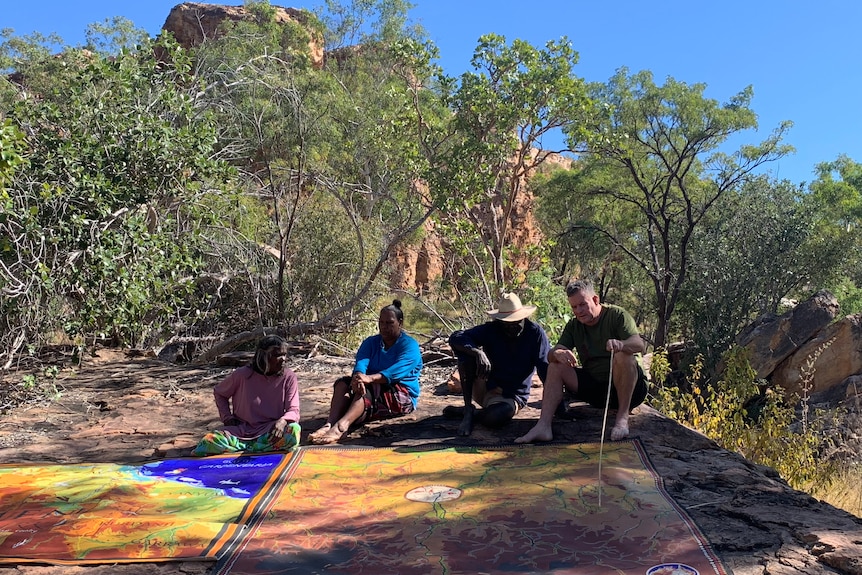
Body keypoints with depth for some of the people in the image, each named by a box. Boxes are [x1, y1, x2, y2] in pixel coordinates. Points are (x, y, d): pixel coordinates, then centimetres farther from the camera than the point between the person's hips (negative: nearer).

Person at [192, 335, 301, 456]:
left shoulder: (289, 377, -5)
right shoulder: (243, 374, -4)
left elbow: (293, 410, -9)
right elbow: (218, 393, 14)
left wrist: (283, 421, -33)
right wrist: (227, 417, -2)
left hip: (270, 431, 0)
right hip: (241, 430, 1)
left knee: (294, 430, -35)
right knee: (211, 441, -29)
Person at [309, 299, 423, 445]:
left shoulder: (410, 345, -5)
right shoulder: (371, 342, 11)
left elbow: (396, 370, -24)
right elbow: (361, 363, -10)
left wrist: (370, 378, -41)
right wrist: (358, 376, -35)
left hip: (402, 396, -5)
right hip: (373, 391, 6)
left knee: (367, 389, -33)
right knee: (343, 383, -19)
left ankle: (341, 427, -59)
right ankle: (329, 424, -44)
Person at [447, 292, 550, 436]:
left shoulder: (536, 333, -9)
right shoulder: (491, 330, -8)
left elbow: (546, 368, -10)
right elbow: (455, 337, -18)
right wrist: (478, 352, -37)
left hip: (512, 396, -2)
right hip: (484, 386, 2)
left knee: (496, 417, -38)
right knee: (467, 351, -24)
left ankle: (468, 413, -4)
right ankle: (467, 409, -16)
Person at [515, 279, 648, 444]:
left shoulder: (617, 315, -7)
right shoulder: (573, 326, 7)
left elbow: (639, 344, -23)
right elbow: (551, 355, -5)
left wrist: (621, 344, -47)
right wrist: (558, 354, -31)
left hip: (627, 387, -4)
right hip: (594, 389, 5)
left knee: (623, 355, -32)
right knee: (555, 367, -12)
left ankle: (623, 416, -26)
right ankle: (543, 426, -25)